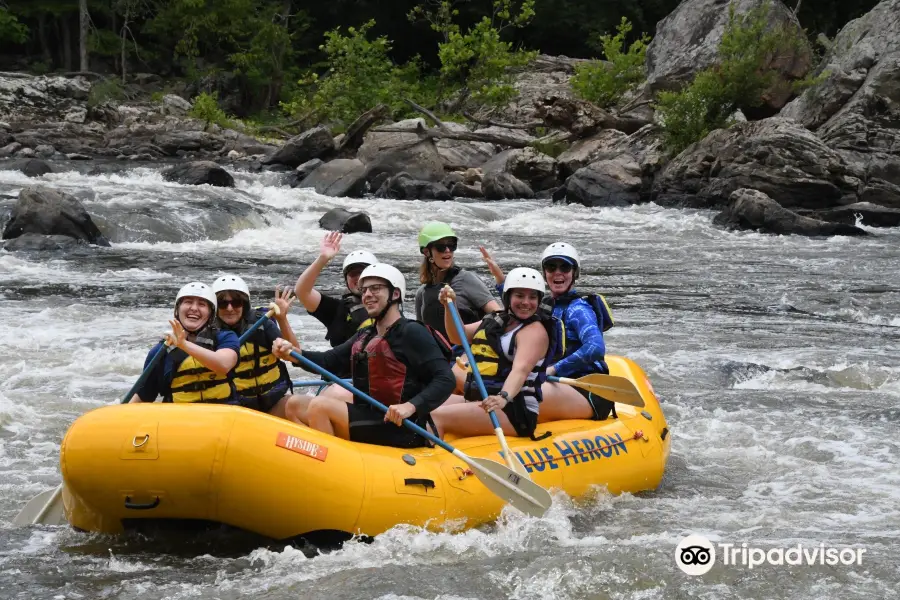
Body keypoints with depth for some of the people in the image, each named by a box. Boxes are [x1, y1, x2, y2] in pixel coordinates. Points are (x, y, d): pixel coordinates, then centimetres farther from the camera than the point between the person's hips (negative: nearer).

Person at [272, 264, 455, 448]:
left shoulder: (411, 332, -9)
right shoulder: (365, 336, 17)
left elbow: (446, 379, -16)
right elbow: (329, 361, 7)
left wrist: (411, 406, -30)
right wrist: (293, 353, -11)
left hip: (400, 429, -9)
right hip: (367, 421, 9)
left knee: (320, 405, -21)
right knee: (295, 405, 8)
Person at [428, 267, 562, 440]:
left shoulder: (535, 331, -8)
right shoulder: (495, 321, 17)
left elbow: (520, 370, -25)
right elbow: (458, 337, 20)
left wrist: (504, 397, -43)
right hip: (477, 401, 9)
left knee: (436, 416, -25)